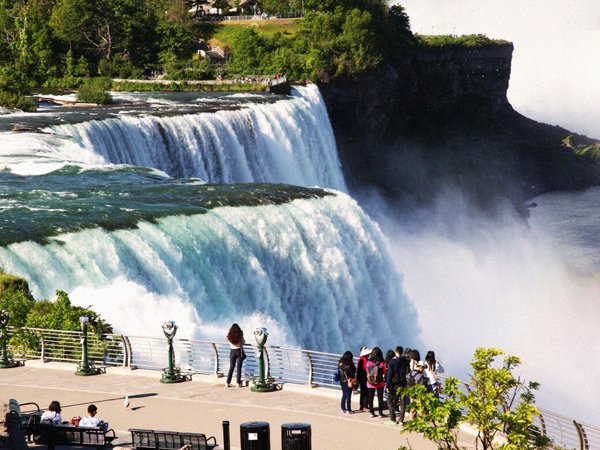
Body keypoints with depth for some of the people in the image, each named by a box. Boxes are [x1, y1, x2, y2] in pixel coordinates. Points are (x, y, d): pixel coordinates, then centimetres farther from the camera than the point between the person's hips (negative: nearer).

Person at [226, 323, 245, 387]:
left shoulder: (229, 336, -2)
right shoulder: (240, 335, -8)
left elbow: (230, 343, 9)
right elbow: (243, 343, 2)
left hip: (232, 351, 2)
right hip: (239, 351, -2)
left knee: (231, 368, 9)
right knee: (239, 367, 2)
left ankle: (228, 383, 7)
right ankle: (238, 383, 0)